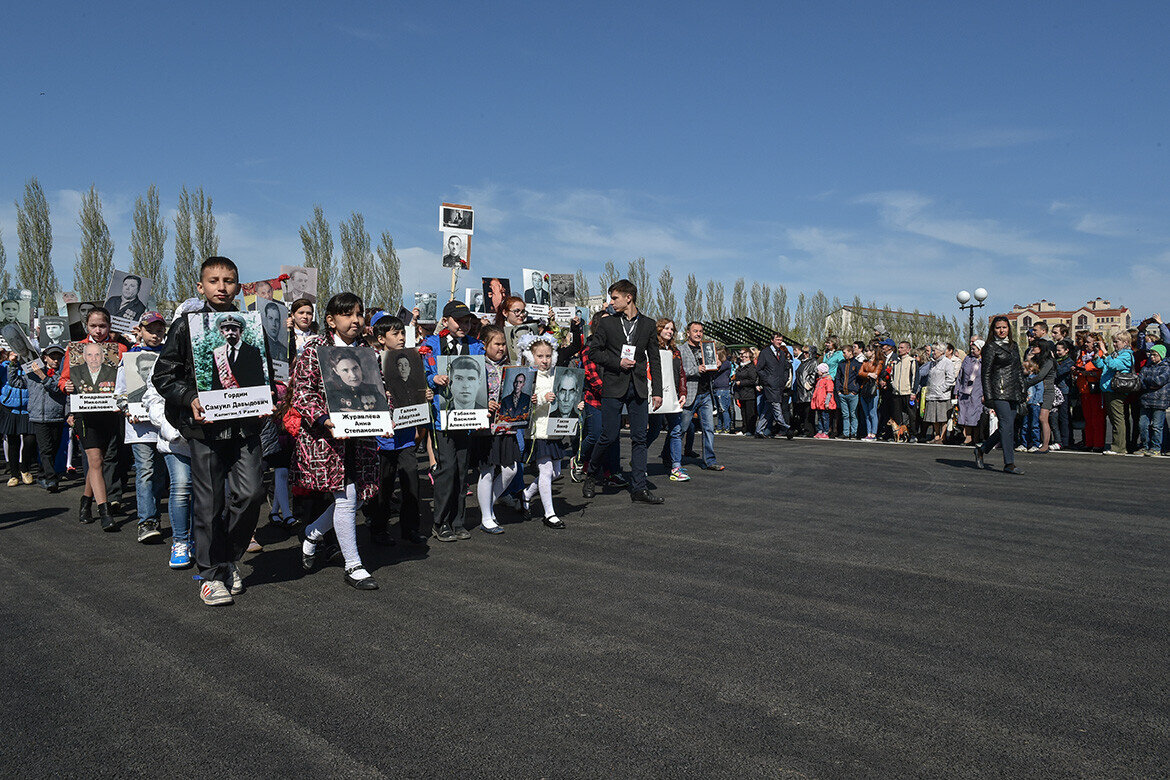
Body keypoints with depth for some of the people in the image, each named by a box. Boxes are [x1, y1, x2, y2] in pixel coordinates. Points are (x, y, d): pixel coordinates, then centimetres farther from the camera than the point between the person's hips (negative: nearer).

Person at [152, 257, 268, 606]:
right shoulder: (186, 326, 2)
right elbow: (163, 375, 3)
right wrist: (190, 399, -12)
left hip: (245, 424, 2)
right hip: (205, 425, -2)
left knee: (251, 492, -6)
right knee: (209, 501, 2)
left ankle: (230, 558, 19)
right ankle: (211, 573, 18)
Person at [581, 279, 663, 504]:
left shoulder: (648, 325, 9)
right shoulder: (606, 324, 5)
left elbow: (654, 359, 9)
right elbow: (593, 351, 5)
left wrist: (657, 391, 4)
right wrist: (618, 362, -9)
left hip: (639, 388, 2)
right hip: (613, 387, -2)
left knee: (639, 438, 1)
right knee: (609, 437, -4)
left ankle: (638, 488, 6)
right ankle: (591, 476, 18)